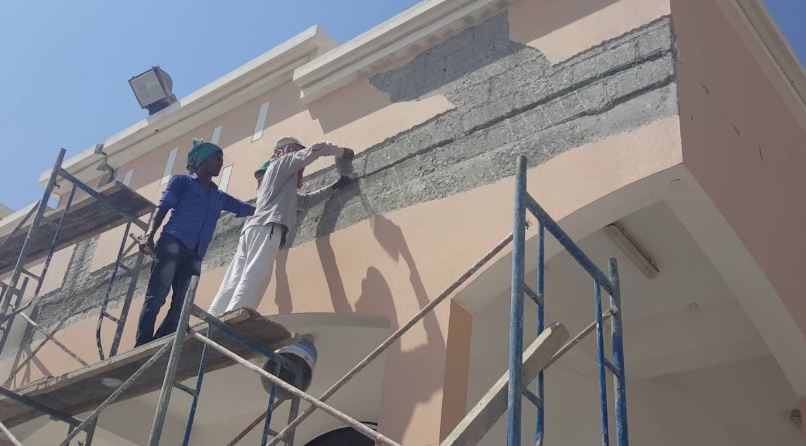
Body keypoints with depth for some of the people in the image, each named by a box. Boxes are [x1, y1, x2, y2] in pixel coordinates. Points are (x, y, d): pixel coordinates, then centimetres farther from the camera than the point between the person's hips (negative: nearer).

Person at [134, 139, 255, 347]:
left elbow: (252, 210, 28)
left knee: (180, 308, -6)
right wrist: (149, 234, -12)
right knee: (156, 296, -17)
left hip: (194, 255, 5)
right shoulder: (182, 181, 15)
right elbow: (162, 208, 3)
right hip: (173, 244, -5)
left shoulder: (220, 197, 28)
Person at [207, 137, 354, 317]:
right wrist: (342, 152, 23)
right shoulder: (282, 163, 14)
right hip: (266, 227, -9)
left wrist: (334, 186, 43)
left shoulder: (282, 182, 38)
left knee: (233, 285, -3)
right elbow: (316, 149, 8)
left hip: (252, 229, 9)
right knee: (253, 280, -22)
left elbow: (305, 200, 43)